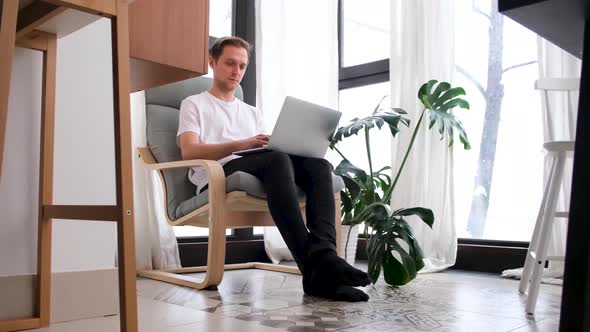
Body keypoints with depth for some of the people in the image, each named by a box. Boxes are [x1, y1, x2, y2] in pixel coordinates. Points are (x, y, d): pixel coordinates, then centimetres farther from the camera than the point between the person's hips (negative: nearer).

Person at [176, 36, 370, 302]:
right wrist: (240, 144, -18)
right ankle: (313, 268, -46)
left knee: (318, 164, -24)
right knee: (277, 159, -37)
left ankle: (323, 255, -43)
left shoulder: (251, 112, 34)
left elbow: (267, 149, 21)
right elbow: (189, 152, -2)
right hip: (217, 176, -5)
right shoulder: (194, 104, 18)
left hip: (257, 171, 5)